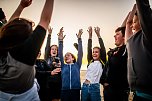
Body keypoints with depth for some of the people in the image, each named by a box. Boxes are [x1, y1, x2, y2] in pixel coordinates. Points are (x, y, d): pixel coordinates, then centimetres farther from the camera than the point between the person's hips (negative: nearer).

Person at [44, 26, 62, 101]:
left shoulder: (59, 59, 11)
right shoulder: (47, 58, 6)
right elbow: (47, 47, -2)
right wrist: (49, 35, -10)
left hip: (58, 83, 2)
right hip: (49, 83, -1)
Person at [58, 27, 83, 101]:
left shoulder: (77, 65, 11)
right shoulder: (63, 66, 12)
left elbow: (80, 53, 3)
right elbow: (60, 54, 3)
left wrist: (79, 39, -5)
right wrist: (60, 41, -7)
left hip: (76, 90, -1)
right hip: (65, 90, 1)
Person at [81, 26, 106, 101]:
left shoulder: (102, 63, 4)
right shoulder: (90, 62, 13)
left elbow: (103, 49, -5)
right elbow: (89, 49, 5)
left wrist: (98, 35, -7)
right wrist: (90, 35, -2)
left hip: (95, 87, -4)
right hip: (85, 86, 4)